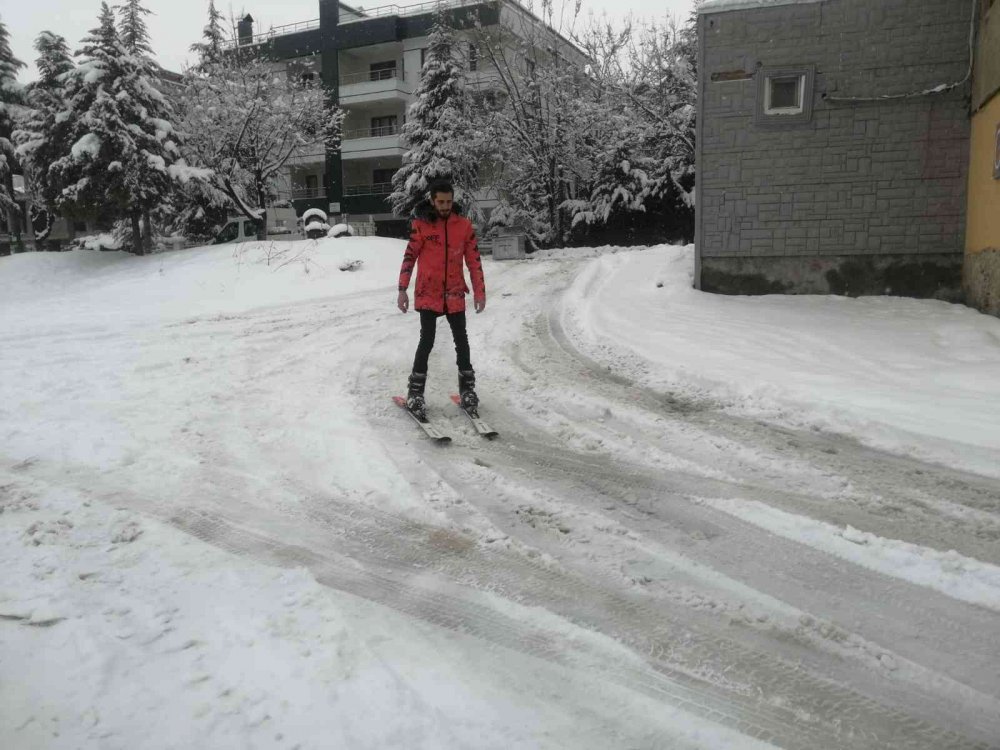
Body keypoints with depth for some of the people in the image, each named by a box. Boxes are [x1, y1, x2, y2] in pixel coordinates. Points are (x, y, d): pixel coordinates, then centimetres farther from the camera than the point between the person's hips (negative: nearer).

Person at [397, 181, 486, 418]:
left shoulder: (463, 225, 2)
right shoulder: (420, 225, -4)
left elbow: (474, 260, 5)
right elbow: (409, 257, -3)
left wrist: (479, 291, 3)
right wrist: (402, 290, -8)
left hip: (454, 294, 3)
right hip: (428, 293, -2)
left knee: (461, 340, 6)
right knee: (427, 339, -8)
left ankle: (467, 388, 19)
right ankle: (415, 392, 3)